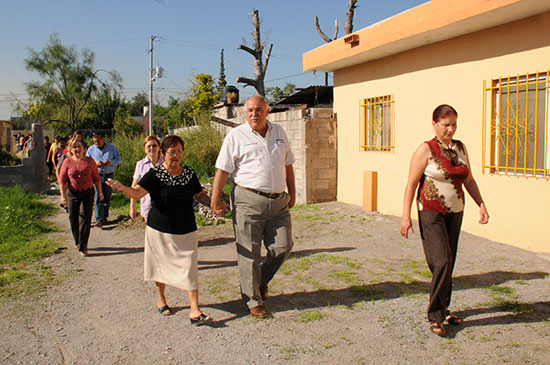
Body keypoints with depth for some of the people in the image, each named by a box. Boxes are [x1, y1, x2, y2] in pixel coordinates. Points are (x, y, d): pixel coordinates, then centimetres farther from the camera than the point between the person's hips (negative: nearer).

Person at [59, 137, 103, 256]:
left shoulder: (89, 161, 2)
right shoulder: (67, 162, 0)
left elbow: (96, 178, 8)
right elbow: (62, 180, 0)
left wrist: (99, 192, 8)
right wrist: (63, 196, -8)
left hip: (88, 193, -1)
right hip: (72, 194, 1)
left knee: (85, 219, -5)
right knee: (73, 219, 10)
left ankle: (83, 247, 0)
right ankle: (77, 242, 34)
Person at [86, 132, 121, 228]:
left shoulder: (112, 148, 4)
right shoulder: (91, 150, 6)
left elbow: (118, 160, 5)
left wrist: (110, 162, -15)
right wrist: (95, 163, -13)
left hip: (109, 176, 1)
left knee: (107, 198, 6)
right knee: (98, 198, -11)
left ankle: (105, 217, 19)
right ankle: (99, 220, -13)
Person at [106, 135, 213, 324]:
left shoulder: (189, 173, 4)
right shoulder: (155, 174, -9)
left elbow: (200, 195, 14)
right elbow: (137, 192, -22)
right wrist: (122, 187, -42)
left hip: (186, 230, 2)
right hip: (161, 230, -2)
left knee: (190, 266, -3)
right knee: (161, 264, 14)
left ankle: (195, 310, 1)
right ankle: (161, 299, 37)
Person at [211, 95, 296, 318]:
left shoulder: (278, 132, 13)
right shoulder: (236, 136, -1)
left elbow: (287, 164, 20)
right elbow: (222, 170, -3)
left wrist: (292, 193, 19)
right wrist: (215, 201, -5)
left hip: (278, 202, 5)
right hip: (249, 201, -4)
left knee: (283, 247, 4)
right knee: (250, 252, 3)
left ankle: (261, 281, 32)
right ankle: (253, 300, 19)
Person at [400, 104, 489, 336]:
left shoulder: (460, 148, 9)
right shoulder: (426, 150, -9)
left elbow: (468, 180, 17)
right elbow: (411, 184, -10)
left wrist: (481, 205, 7)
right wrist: (406, 216, -15)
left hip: (455, 213, 6)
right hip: (431, 213, -6)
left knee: (449, 264, 11)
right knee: (442, 262, -13)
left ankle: (443, 310, 26)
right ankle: (435, 314, 1)